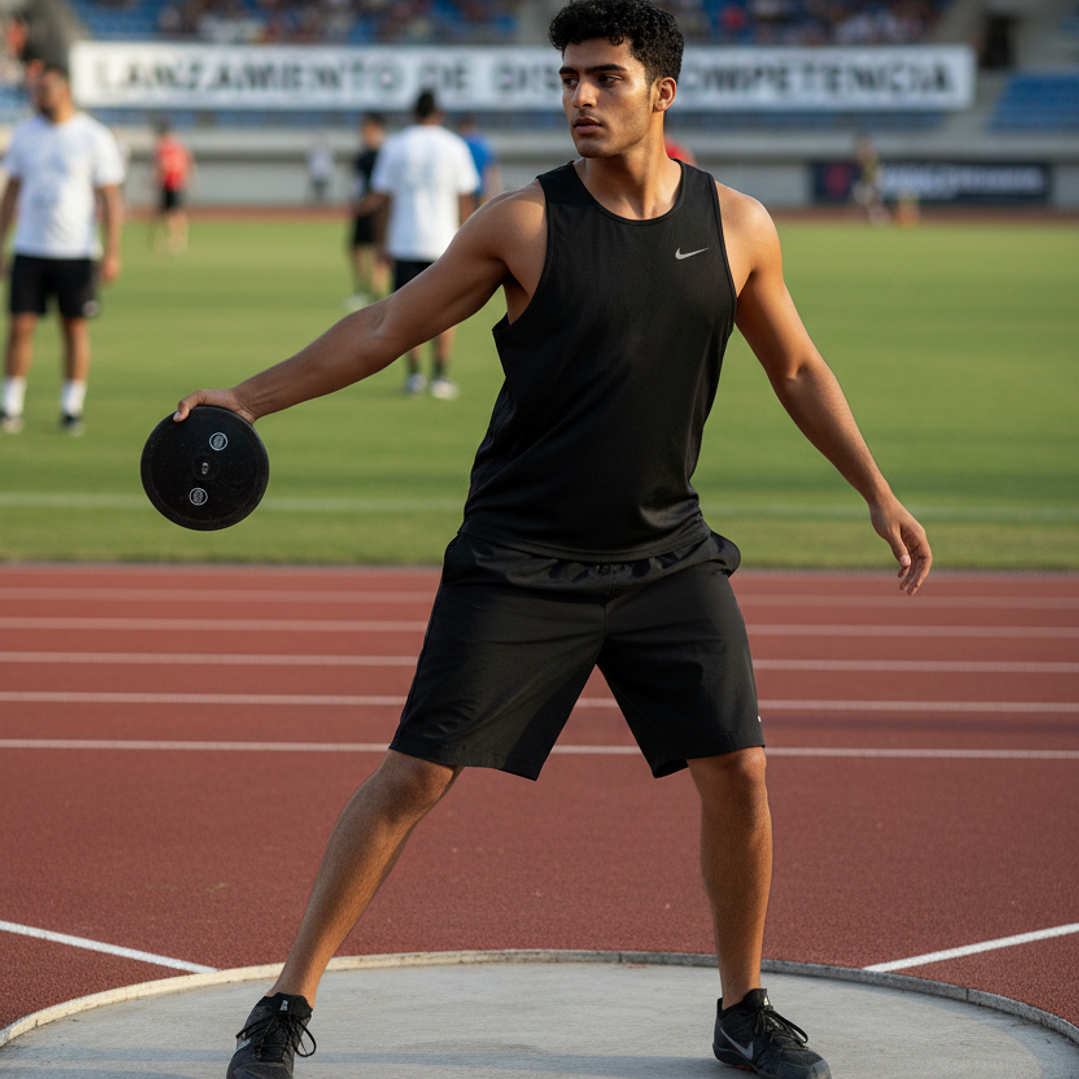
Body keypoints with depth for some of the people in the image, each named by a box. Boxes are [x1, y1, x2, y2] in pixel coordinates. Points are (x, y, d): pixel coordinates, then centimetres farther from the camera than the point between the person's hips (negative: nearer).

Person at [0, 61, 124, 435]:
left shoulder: (95, 137, -3)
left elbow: (111, 198, -3)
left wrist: (112, 253, -10)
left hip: (76, 250, -2)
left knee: (75, 327, 2)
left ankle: (72, 407, 10)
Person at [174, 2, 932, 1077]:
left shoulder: (737, 227, 0)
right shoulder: (521, 223, -8)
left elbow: (796, 368, 14)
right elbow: (383, 330, -2)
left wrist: (878, 494, 12)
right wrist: (245, 399, -7)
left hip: (666, 557, 3)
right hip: (517, 560, -3)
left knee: (737, 770, -3)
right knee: (415, 774, -6)